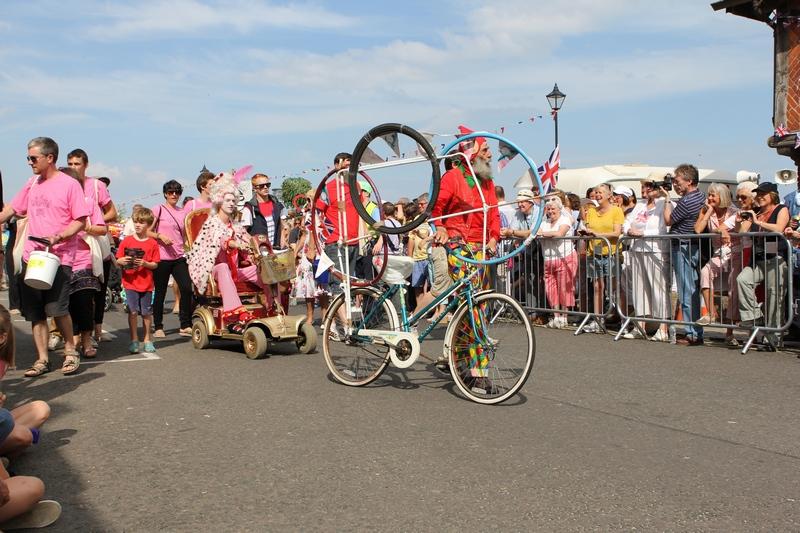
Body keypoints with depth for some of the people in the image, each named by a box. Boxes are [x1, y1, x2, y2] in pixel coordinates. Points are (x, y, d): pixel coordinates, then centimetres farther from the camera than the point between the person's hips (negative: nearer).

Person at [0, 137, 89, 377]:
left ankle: (70, 351, 9)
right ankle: (42, 359, 15)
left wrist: (57, 237, -20)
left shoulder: (69, 184, -5)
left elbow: (80, 221, -8)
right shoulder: (32, 184, 14)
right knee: (34, 312, 6)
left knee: (57, 308, -12)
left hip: (58, 258, -6)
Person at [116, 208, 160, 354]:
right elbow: (117, 261, 4)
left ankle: (147, 339, 21)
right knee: (133, 311, -6)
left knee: (146, 313, 6)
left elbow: (155, 264, 0)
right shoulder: (127, 241, 2)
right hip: (130, 282, 0)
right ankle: (134, 340, 6)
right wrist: (122, 261, -18)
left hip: (146, 283, 1)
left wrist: (145, 263, -18)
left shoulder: (152, 243, 1)